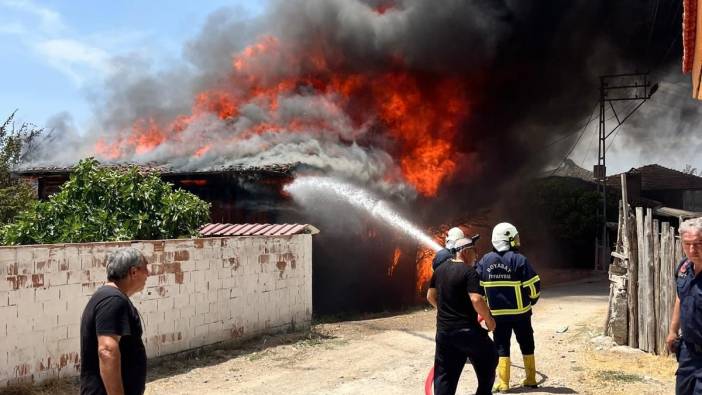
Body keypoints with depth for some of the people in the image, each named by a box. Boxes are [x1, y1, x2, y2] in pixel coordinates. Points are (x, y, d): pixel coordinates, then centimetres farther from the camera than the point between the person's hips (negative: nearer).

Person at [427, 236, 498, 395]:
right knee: (489, 358, 18)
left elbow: (431, 296, 17)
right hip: (466, 330, -6)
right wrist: (489, 319, -10)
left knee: (444, 374, 10)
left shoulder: (440, 269, 9)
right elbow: (476, 300, -24)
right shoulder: (469, 271, -14)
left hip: (443, 330, 6)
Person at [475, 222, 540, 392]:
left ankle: (503, 383, 7)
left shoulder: (485, 260, -2)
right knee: (526, 345, 15)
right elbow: (533, 284, -13)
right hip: (520, 311, -2)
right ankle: (530, 379, 23)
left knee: (501, 346, 9)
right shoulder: (518, 259, -13)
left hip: (497, 313, 2)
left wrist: (487, 303, 16)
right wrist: (532, 299, 8)